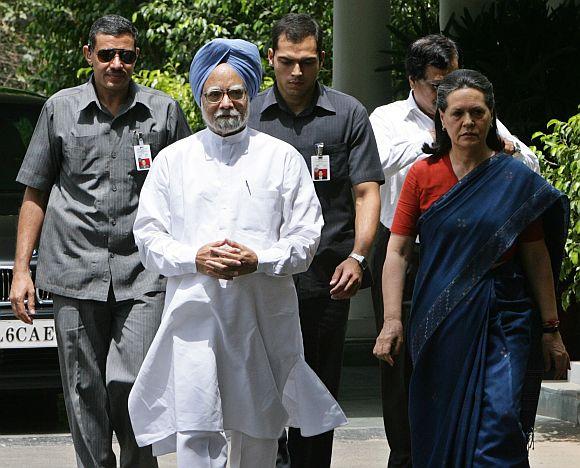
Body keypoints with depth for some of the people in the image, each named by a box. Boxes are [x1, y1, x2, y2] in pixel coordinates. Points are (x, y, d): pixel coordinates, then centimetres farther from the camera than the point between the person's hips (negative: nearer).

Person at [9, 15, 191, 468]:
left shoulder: (165, 111, 6)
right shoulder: (60, 109, 8)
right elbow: (35, 193, 13)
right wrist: (21, 269, 7)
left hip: (144, 273, -1)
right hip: (75, 269, 1)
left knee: (130, 384, -11)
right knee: (85, 393, 4)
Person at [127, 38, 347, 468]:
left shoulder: (283, 158, 9)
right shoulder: (173, 160, 11)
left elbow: (306, 236, 4)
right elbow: (149, 236, 8)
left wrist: (258, 261, -13)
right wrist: (195, 258, -11)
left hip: (265, 317, 1)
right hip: (194, 315, -1)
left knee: (260, 432, 8)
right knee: (195, 432, -10)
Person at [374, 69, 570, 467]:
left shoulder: (515, 180, 0)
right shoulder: (423, 175, 2)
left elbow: (537, 258, 2)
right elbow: (398, 251, 0)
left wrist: (551, 330, 2)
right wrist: (392, 321, -9)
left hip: (503, 321, -1)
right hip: (439, 323, 2)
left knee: (500, 424, -12)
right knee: (439, 434, 7)